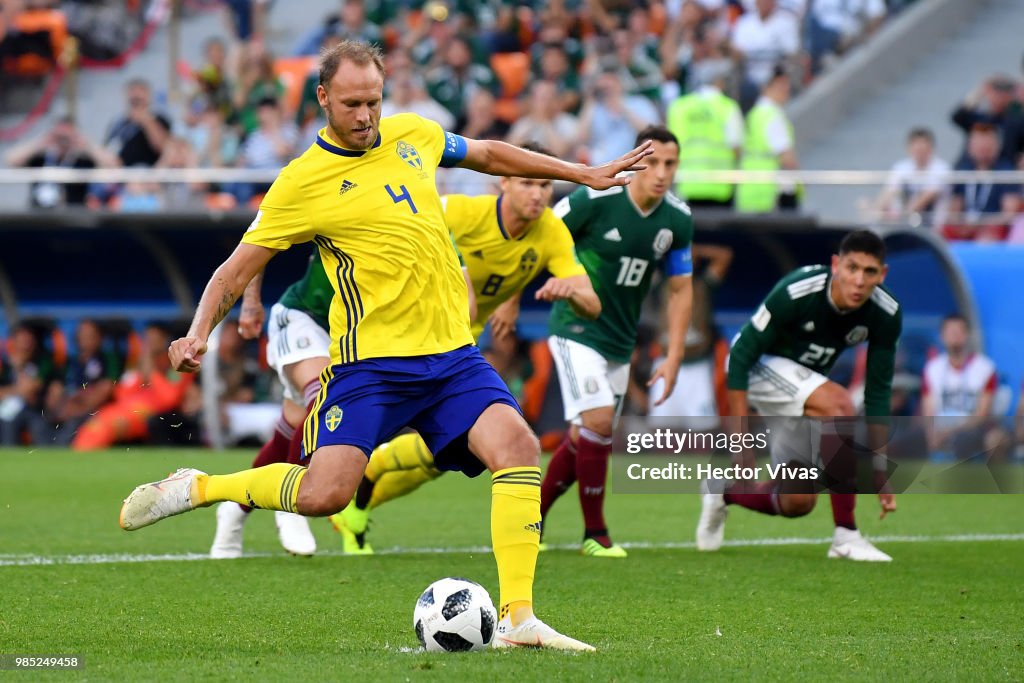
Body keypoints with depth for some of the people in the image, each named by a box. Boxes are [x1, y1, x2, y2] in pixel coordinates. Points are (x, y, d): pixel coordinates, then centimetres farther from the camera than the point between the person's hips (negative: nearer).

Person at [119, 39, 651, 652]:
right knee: (323, 495, -18)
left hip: (452, 353, 4)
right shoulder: (302, 184, -5)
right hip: (370, 360, -4)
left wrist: (585, 174, 32)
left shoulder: (413, 135, 10)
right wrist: (199, 334, -16)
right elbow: (237, 271, 0)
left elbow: (488, 154, 29)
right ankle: (194, 488, 8)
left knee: (518, 446, -19)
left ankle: (518, 619, -16)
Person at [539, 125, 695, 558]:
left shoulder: (678, 219, -4)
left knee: (586, 439, 11)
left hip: (620, 341, 6)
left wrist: (673, 358, 1)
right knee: (598, 421, -19)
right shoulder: (595, 199, -19)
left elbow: (680, 290, 6)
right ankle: (594, 534, -7)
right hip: (577, 329, -6)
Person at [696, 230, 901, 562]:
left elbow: (877, 393, -11)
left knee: (798, 502, 3)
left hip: (807, 378, 6)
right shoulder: (795, 293, -33)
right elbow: (741, 354, -25)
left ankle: (724, 493, 34)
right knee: (839, 405, -34)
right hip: (762, 365, -6)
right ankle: (846, 537, -29)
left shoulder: (886, 315, -19)